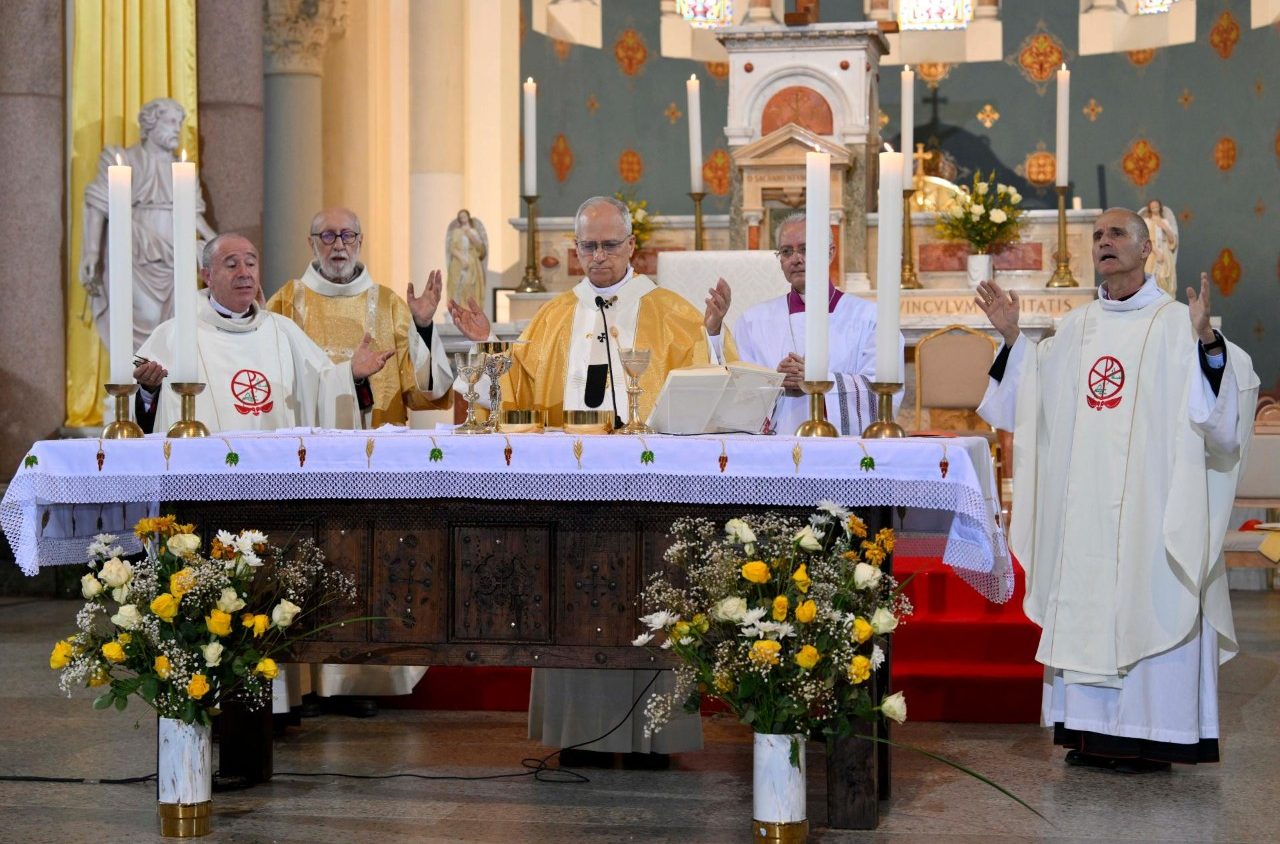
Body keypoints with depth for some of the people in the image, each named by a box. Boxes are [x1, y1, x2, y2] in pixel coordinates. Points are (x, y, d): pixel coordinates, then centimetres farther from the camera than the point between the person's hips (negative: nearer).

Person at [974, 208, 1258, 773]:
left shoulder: (1175, 323, -2)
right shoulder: (1077, 328, 15)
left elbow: (1223, 405, -14)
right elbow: (1030, 399, 21)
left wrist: (1207, 340, -31)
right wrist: (1011, 337, 11)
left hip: (1147, 500, -6)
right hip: (1084, 503, 6)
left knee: (1147, 604, -5)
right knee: (1084, 600, 6)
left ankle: (1151, 735, 0)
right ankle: (1092, 731, 13)